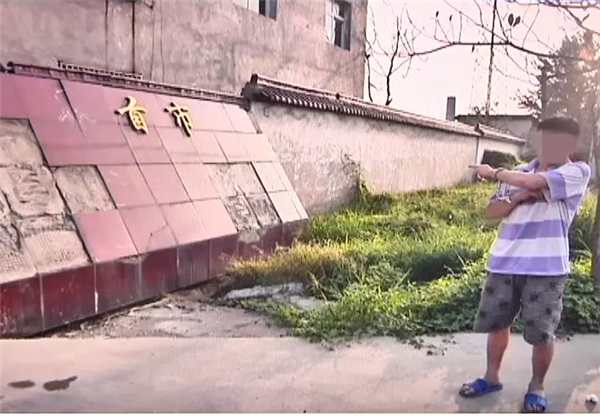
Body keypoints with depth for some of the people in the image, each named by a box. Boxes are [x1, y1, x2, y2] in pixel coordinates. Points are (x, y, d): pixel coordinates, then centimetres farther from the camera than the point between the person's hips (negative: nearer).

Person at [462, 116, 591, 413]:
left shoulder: (578, 173, -5)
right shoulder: (518, 174, 12)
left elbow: (533, 182, -20)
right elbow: (492, 211, 10)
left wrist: (493, 172, -5)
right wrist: (515, 198, -11)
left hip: (545, 267, -4)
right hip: (505, 262, 5)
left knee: (542, 333, 3)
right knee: (496, 322, 13)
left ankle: (537, 387, 26)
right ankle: (492, 377, 32)